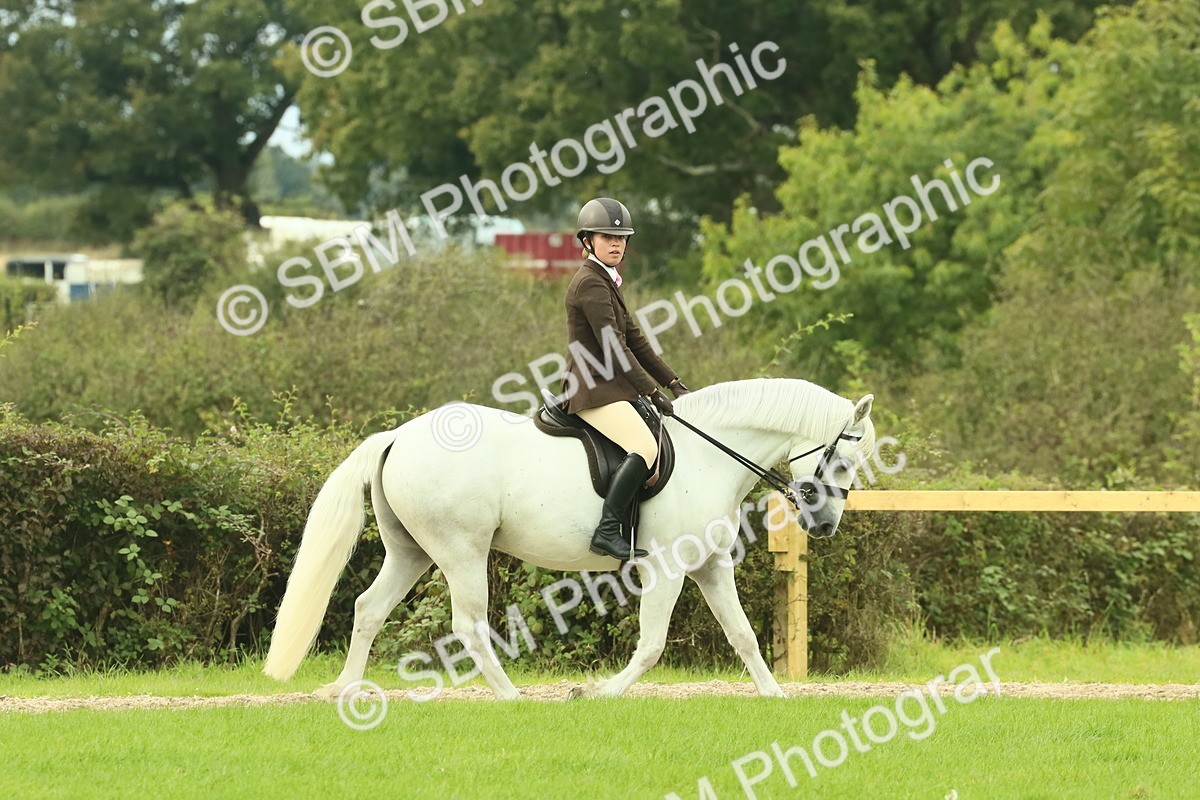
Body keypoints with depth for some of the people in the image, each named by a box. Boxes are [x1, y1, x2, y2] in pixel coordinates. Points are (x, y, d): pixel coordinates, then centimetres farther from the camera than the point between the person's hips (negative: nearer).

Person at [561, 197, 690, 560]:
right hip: (593, 390, -11)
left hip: (611, 387, 11)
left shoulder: (607, 282, 20)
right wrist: (652, 392, -16)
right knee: (644, 447, -28)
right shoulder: (590, 284, -12)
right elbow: (612, 348, -18)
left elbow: (635, 341, 21)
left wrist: (673, 383, 13)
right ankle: (607, 531, -33)